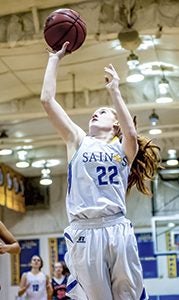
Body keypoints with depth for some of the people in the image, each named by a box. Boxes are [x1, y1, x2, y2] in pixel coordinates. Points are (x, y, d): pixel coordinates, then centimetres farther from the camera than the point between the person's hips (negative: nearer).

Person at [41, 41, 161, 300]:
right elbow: (47, 100, 8)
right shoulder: (78, 141, 16)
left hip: (118, 230, 0)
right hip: (85, 233, 0)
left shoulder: (124, 148, 13)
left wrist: (114, 91, -7)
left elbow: (132, 134, -13)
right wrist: (54, 59, 12)